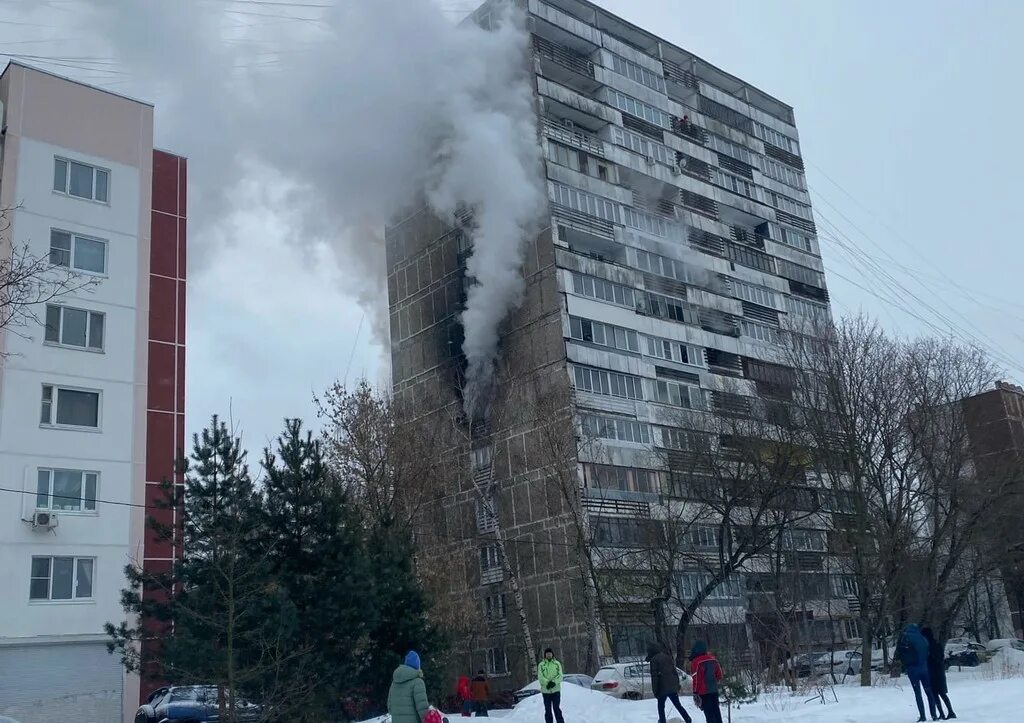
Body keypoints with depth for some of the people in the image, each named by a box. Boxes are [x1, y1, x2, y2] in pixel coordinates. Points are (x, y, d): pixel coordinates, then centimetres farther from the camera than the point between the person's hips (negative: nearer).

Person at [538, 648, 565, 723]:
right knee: (548, 710, 5)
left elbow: (560, 676, -1)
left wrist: (554, 682, -19)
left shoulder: (557, 664, 7)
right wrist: (547, 683, -22)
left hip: (556, 690, -1)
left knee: (557, 708, -6)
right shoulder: (541, 665, 4)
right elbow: (540, 677, -6)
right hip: (545, 690, 1)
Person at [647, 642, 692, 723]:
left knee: (661, 707, 7)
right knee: (678, 705, 15)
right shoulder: (668, 657, 11)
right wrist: (677, 685, 17)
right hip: (673, 687, 6)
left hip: (662, 688, -6)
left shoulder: (654, 660, -9)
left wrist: (655, 690, -7)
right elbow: (675, 672, 13)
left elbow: (654, 676, -11)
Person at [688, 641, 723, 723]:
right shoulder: (712, 659, 4)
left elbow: (696, 679, -17)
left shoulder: (696, 662, -17)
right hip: (714, 690, 7)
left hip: (704, 692, -7)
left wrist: (695, 693, -11)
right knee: (716, 711, 17)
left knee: (709, 713, -2)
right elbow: (719, 675, 11)